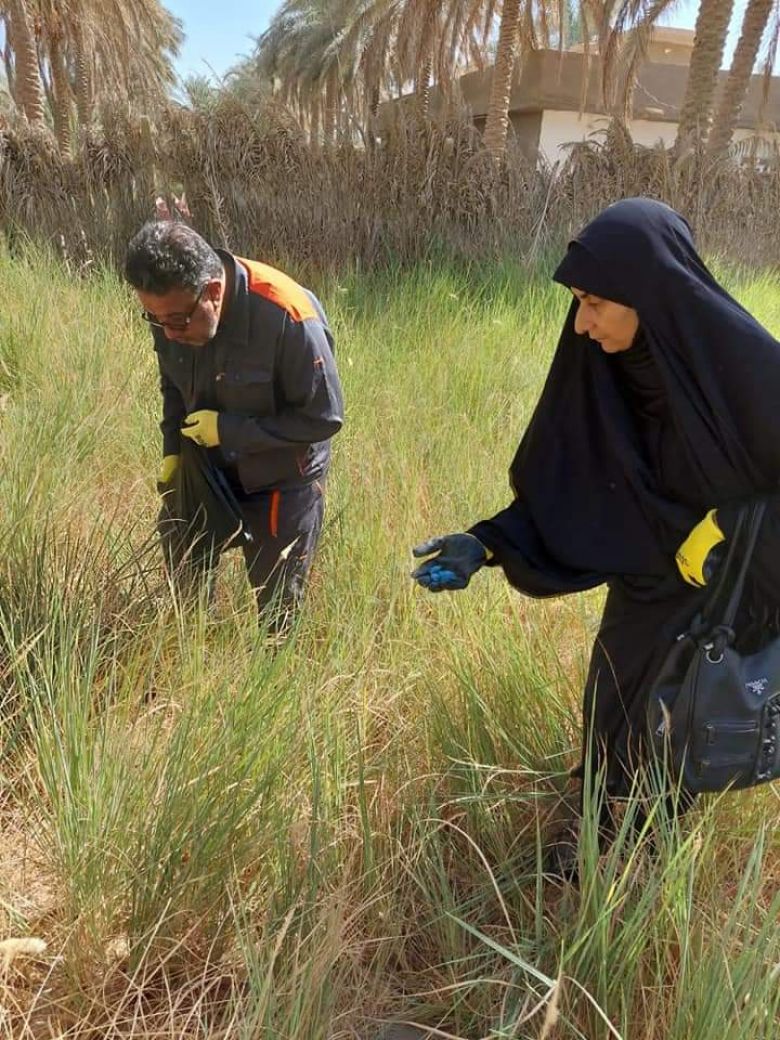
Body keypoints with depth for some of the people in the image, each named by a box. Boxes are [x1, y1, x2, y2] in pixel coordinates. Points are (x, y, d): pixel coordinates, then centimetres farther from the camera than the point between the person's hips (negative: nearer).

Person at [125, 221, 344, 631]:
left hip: (281, 481, -5)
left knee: (277, 605, 10)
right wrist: (173, 450, -5)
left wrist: (229, 430, -24)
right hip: (203, 466, 5)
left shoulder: (288, 317, -33)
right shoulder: (171, 306, -13)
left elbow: (324, 415, -23)